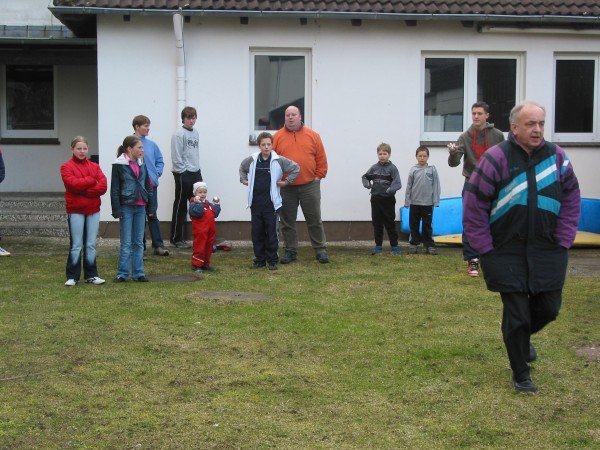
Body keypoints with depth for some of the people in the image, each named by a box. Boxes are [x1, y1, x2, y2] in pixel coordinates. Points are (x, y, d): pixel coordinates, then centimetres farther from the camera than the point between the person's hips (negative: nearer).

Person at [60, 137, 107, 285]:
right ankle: (72, 277, 7)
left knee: (91, 245, 9)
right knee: (76, 245, -1)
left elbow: (103, 186, -3)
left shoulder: (94, 166, 10)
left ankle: (91, 275, 16)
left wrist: (83, 191, -13)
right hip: (75, 211, -4)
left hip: (93, 210, 4)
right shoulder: (66, 167, 0)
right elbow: (73, 183, -18)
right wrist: (92, 180, -8)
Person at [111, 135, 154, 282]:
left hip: (140, 208, 5)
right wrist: (116, 210, -11)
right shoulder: (119, 165, -6)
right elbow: (115, 189, -7)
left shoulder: (142, 164, 10)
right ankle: (122, 274, 5)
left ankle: (138, 273, 14)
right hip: (126, 208, -5)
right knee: (126, 243, -2)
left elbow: (148, 186, 15)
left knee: (139, 242, 8)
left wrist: (151, 206, 11)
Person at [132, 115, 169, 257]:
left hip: (151, 185, 3)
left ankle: (158, 245, 8)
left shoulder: (152, 144, 5)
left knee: (152, 215, 7)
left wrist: (156, 174, -2)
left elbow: (160, 161, 13)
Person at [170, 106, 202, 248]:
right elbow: (176, 157, -15)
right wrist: (183, 171, -15)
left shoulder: (195, 133, 14)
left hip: (196, 174, 8)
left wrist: (198, 171, 16)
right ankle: (177, 238, 6)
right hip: (183, 174, -8)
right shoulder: (179, 134, -11)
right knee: (180, 207, -1)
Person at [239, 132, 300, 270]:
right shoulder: (251, 160, 4)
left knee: (271, 232, 1)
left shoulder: (278, 161, -5)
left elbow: (296, 168, 2)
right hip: (255, 202, 3)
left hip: (271, 203, -3)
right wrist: (244, 180, 14)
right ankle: (259, 259, 18)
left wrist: (286, 181, 0)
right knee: (257, 232, 7)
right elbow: (242, 168, 25)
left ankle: (272, 260, 10)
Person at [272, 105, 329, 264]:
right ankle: (291, 251, 16)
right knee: (287, 221, 6)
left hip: (310, 185, 0)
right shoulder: (278, 137, 3)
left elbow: (321, 158, 6)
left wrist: (319, 175, 1)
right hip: (286, 188, 1)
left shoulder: (312, 135, 4)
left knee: (315, 220, 5)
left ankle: (320, 250, 14)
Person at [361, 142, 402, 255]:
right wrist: (367, 184, -6)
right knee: (377, 224, 9)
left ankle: (394, 246, 9)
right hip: (376, 199, 4)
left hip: (388, 200, -4)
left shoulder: (392, 168, -7)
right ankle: (378, 245, 18)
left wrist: (390, 189, -33)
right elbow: (365, 177, 15)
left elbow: (398, 183, -15)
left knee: (390, 224, 2)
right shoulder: (374, 168, 5)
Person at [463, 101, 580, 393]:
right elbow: (473, 208, -9)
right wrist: (487, 250, -9)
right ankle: (520, 374, 20)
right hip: (507, 252, -3)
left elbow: (571, 201, 8)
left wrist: (563, 241, 1)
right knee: (516, 313, 1)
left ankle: (522, 337, 44)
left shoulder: (557, 157, 0)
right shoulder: (495, 159, -12)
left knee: (549, 308, 10)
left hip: (548, 251, 4)